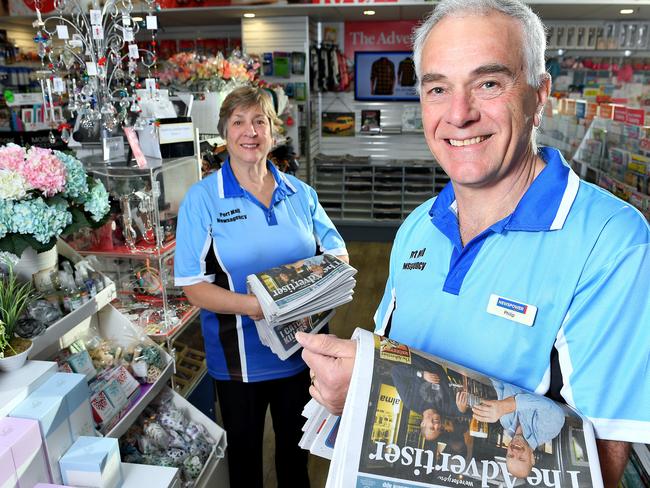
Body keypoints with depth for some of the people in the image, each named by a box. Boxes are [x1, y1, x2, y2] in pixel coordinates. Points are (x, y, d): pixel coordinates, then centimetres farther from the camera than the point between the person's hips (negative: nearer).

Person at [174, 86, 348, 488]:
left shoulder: (300, 193, 1)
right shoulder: (202, 199, -10)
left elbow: (338, 253, 6)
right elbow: (194, 286, -13)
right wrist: (256, 306, -28)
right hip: (240, 358, -3)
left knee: (296, 445, 24)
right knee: (244, 449, 21)